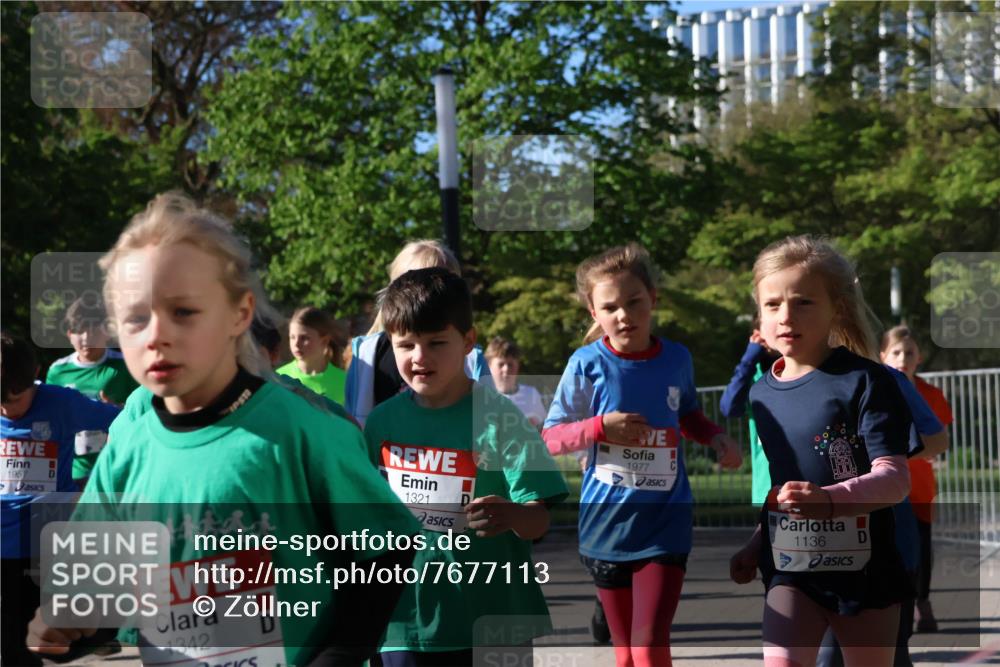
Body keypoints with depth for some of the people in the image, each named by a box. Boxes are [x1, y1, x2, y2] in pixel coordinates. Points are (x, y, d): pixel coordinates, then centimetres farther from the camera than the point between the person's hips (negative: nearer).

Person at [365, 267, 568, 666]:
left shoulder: (498, 418, -9)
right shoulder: (381, 422, 2)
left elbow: (539, 520, -12)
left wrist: (512, 516, -33)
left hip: (493, 623, -3)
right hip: (406, 624, 3)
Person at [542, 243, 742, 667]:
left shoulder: (677, 359, 0)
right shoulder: (587, 364, -7)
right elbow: (550, 438, -2)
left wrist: (715, 437, 0)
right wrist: (601, 426, -19)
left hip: (665, 524, 0)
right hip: (606, 524, 0)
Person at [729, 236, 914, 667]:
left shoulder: (865, 381, -12)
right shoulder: (760, 393, 6)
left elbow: (895, 477, -19)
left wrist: (827, 499, -35)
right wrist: (755, 546, 18)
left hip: (865, 565, -3)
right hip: (790, 567, 3)